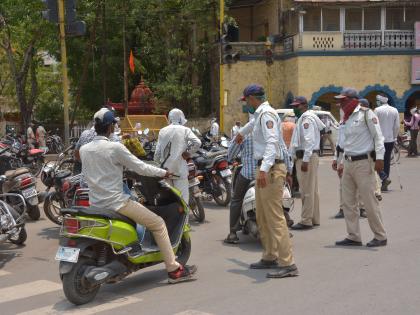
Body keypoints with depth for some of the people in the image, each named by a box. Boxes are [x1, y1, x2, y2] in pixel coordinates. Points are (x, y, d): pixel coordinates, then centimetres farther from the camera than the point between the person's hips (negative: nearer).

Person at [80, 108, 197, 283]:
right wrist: (163, 172, 5)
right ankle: (173, 270, 2)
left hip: (95, 203, 8)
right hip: (115, 202, -7)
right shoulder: (115, 148, -14)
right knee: (158, 223, 2)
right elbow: (140, 168, -10)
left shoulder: (83, 150, 5)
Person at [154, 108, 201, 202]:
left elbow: (158, 151, 7)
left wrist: (158, 160, 21)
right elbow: (197, 142, -16)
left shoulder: (163, 131, 8)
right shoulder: (185, 130, -2)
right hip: (179, 168, -4)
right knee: (182, 196, -3)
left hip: (165, 168, 4)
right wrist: (188, 153, -3)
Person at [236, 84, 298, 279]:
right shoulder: (260, 114, 20)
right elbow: (253, 123, 46)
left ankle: (287, 264, -14)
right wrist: (241, 132, 67)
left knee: (275, 217, -13)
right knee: (262, 217, 15)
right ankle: (270, 258, 23)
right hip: (265, 169, 10)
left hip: (271, 169, -10)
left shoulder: (266, 113, -11)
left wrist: (264, 169, -37)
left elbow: (272, 142, -26)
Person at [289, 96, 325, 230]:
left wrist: (305, 160, -25)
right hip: (311, 156, 11)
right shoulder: (305, 118, 21)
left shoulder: (306, 118, -12)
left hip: (307, 157, -11)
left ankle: (306, 221, -7)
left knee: (307, 191, -9)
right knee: (312, 190, 13)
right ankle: (315, 219, 19)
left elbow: (309, 140, -21)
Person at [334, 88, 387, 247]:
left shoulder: (366, 114, -7)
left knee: (369, 201, -4)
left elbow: (378, 136, -11)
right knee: (348, 202, 7)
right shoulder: (347, 118, 16)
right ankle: (353, 237, 15)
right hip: (348, 163, 8)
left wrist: (379, 158, -18)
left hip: (363, 163, -8)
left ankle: (380, 236, 7)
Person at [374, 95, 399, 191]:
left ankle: (385, 178, -16)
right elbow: (397, 126, 6)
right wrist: (394, 137, 17)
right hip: (390, 139, 5)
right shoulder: (395, 110, 5)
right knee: (387, 160, 10)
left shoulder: (377, 110, -9)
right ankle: (384, 185, 12)